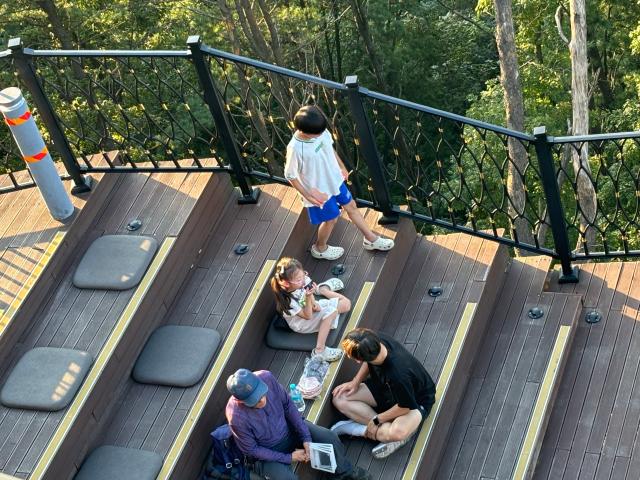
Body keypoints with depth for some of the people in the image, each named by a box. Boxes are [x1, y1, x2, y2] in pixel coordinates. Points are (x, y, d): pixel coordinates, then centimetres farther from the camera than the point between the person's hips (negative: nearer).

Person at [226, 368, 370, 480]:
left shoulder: (266, 377, -27)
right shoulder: (236, 417, -36)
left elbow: (287, 404, -9)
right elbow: (251, 450, -20)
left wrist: (306, 437, -10)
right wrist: (288, 458, -17)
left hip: (288, 429, 5)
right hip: (267, 453, -4)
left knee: (330, 438, -3)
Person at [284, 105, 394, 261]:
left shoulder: (320, 130, -18)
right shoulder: (295, 149, -36)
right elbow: (290, 175, -21)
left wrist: (342, 167, 13)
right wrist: (307, 195, -19)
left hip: (334, 179, 7)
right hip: (319, 190, -7)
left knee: (351, 206, 23)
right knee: (331, 218, 16)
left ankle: (371, 239, 46)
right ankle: (320, 248, 46)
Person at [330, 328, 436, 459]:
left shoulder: (399, 373, -42)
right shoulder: (377, 340, -24)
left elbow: (406, 405, -26)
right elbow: (368, 361, 2)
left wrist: (376, 420, -15)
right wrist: (355, 382, -9)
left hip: (415, 400, -8)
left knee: (395, 434, -39)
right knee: (340, 399, -9)